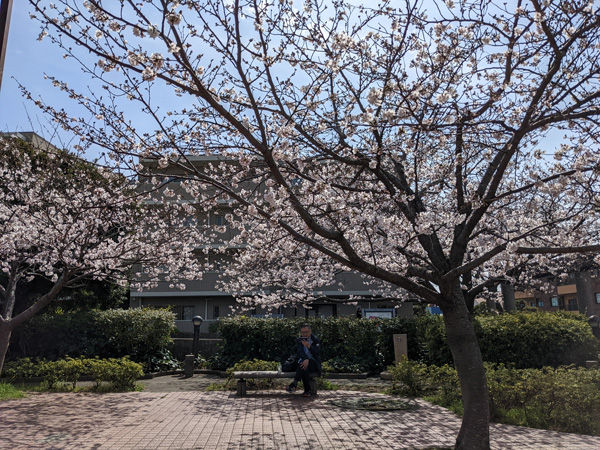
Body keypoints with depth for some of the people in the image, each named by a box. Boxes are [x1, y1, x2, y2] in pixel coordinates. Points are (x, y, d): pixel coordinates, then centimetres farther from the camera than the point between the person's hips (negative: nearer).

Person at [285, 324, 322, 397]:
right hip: (303, 361, 2)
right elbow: (300, 352, -13)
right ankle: (307, 391, -28)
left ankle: (294, 384, -42)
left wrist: (308, 346, -35)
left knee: (304, 364, -35)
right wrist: (306, 360, -34)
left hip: (314, 364, -2)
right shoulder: (299, 340, 5)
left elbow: (317, 353, -16)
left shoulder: (316, 340, 0)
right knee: (305, 368, -35)